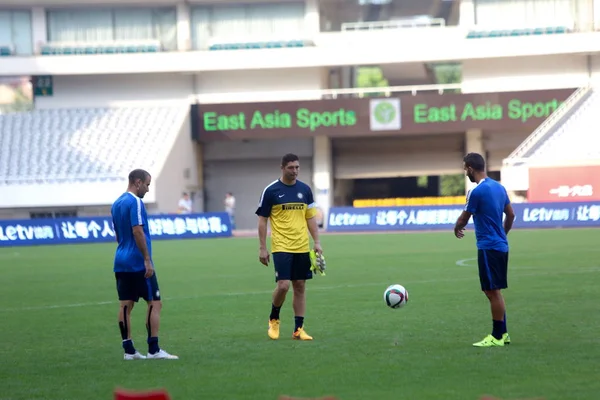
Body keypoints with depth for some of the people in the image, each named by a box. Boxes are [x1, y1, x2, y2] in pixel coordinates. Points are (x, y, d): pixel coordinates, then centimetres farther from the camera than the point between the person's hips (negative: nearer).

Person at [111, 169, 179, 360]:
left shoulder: (116, 203, 14)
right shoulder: (135, 202, -13)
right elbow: (137, 231, -20)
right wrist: (147, 260, -18)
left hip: (121, 263, 9)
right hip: (138, 263, -9)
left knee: (126, 305, 6)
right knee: (155, 303, -2)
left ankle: (129, 350, 6)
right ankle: (153, 350, -5)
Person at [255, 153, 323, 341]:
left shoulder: (305, 189, 8)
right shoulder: (271, 191, -4)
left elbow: (311, 218, 14)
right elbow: (262, 220, -1)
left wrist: (317, 242, 6)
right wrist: (262, 248, -5)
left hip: (302, 247, 4)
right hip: (281, 247, -4)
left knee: (300, 286, 4)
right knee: (283, 285, -13)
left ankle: (298, 329, 10)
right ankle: (273, 319, 13)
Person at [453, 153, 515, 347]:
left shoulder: (477, 192, -16)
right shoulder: (499, 187, 9)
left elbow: (464, 218, -5)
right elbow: (511, 214, 17)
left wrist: (457, 229, 15)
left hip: (488, 247, -9)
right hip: (501, 245, 9)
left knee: (493, 291, -3)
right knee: (494, 291, 15)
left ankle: (497, 337, 2)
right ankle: (503, 333, 20)